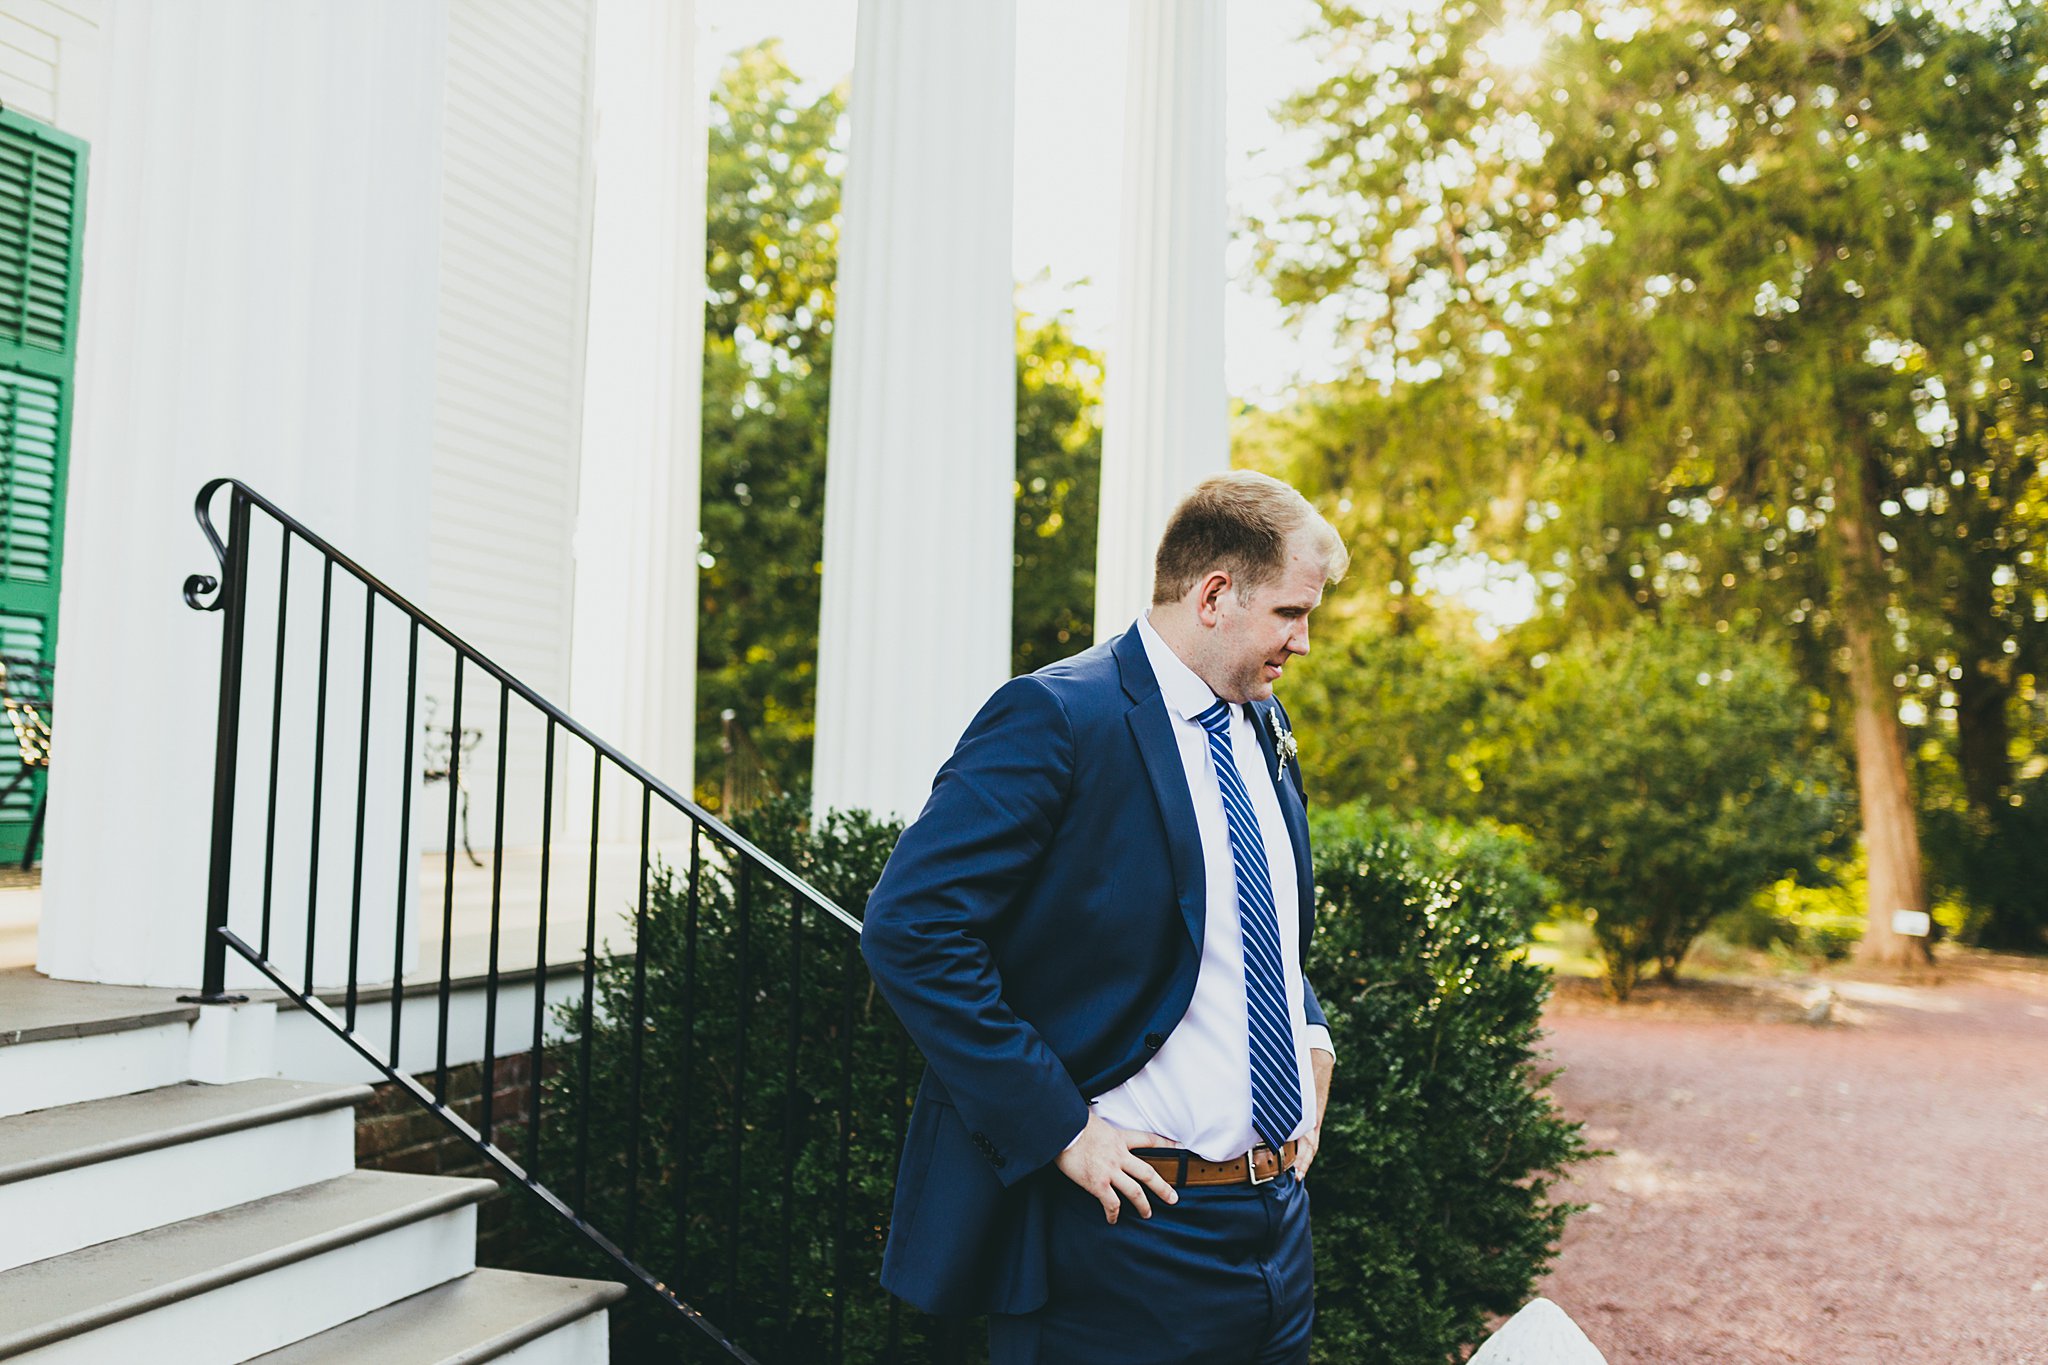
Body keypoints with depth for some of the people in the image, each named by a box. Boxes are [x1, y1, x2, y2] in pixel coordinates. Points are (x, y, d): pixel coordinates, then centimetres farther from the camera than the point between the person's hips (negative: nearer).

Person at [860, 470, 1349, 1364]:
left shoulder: (1264, 727, 11)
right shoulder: (1057, 717, -16)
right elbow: (908, 928, -23)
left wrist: (1310, 1036, 9)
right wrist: (1059, 1128, -22)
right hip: (1132, 1221, -8)